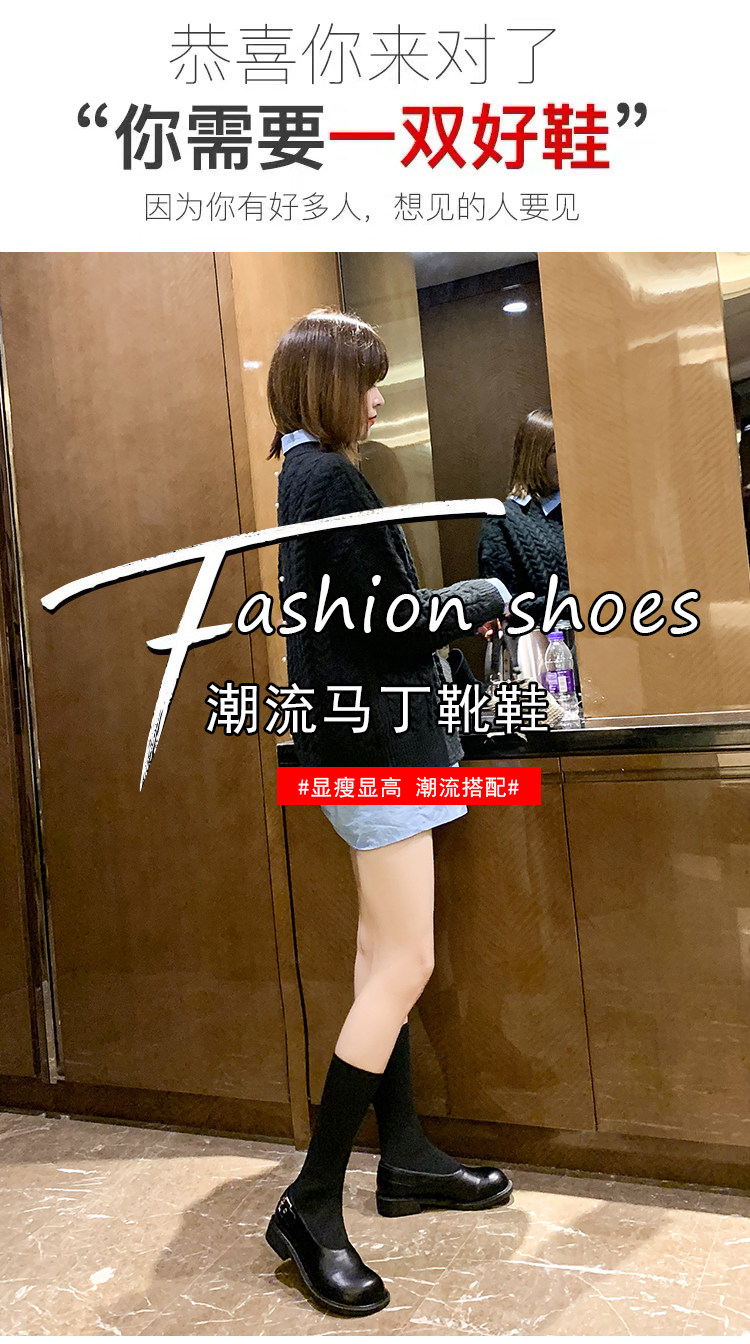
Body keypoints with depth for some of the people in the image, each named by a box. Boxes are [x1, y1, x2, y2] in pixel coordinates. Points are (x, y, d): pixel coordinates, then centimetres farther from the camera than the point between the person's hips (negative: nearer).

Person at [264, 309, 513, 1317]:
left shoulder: (297, 476, 15)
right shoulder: (333, 479, -16)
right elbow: (392, 623, -19)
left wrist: (447, 610, 13)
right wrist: (482, 601, -5)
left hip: (350, 738, 11)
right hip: (373, 739, -11)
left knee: (382, 957, 15)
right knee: (405, 965, -7)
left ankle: (404, 1158, 27)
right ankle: (313, 1204, 1)